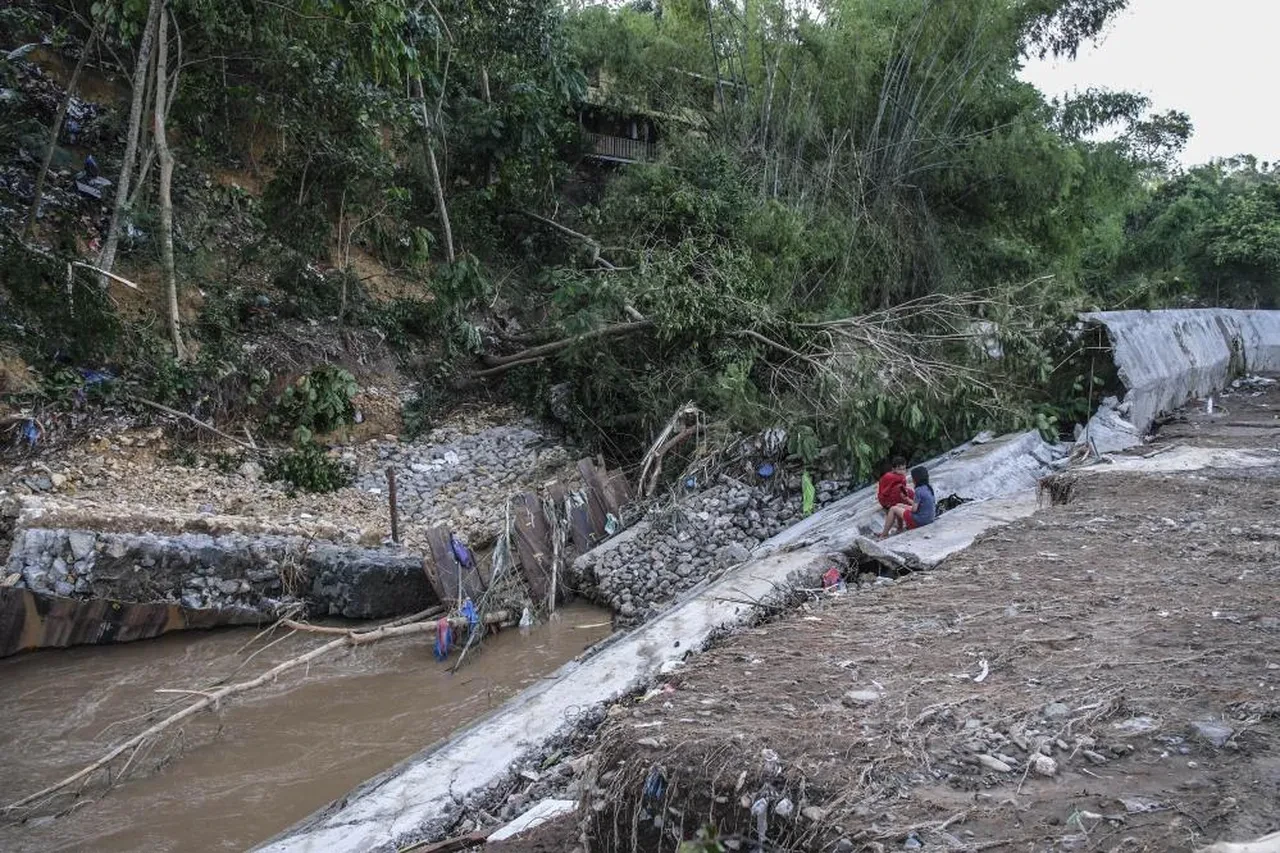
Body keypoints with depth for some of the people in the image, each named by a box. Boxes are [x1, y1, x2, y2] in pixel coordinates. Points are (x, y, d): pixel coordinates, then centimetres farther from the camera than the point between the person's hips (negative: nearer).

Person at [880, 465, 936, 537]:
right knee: (899, 506, 23)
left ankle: (884, 534, 14)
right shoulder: (929, 488, 4)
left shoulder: (919, 490, -23)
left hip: (919, 520, -9)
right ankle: (899, 529, 37)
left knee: (893, 509, 6)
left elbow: (914, 509, -20)